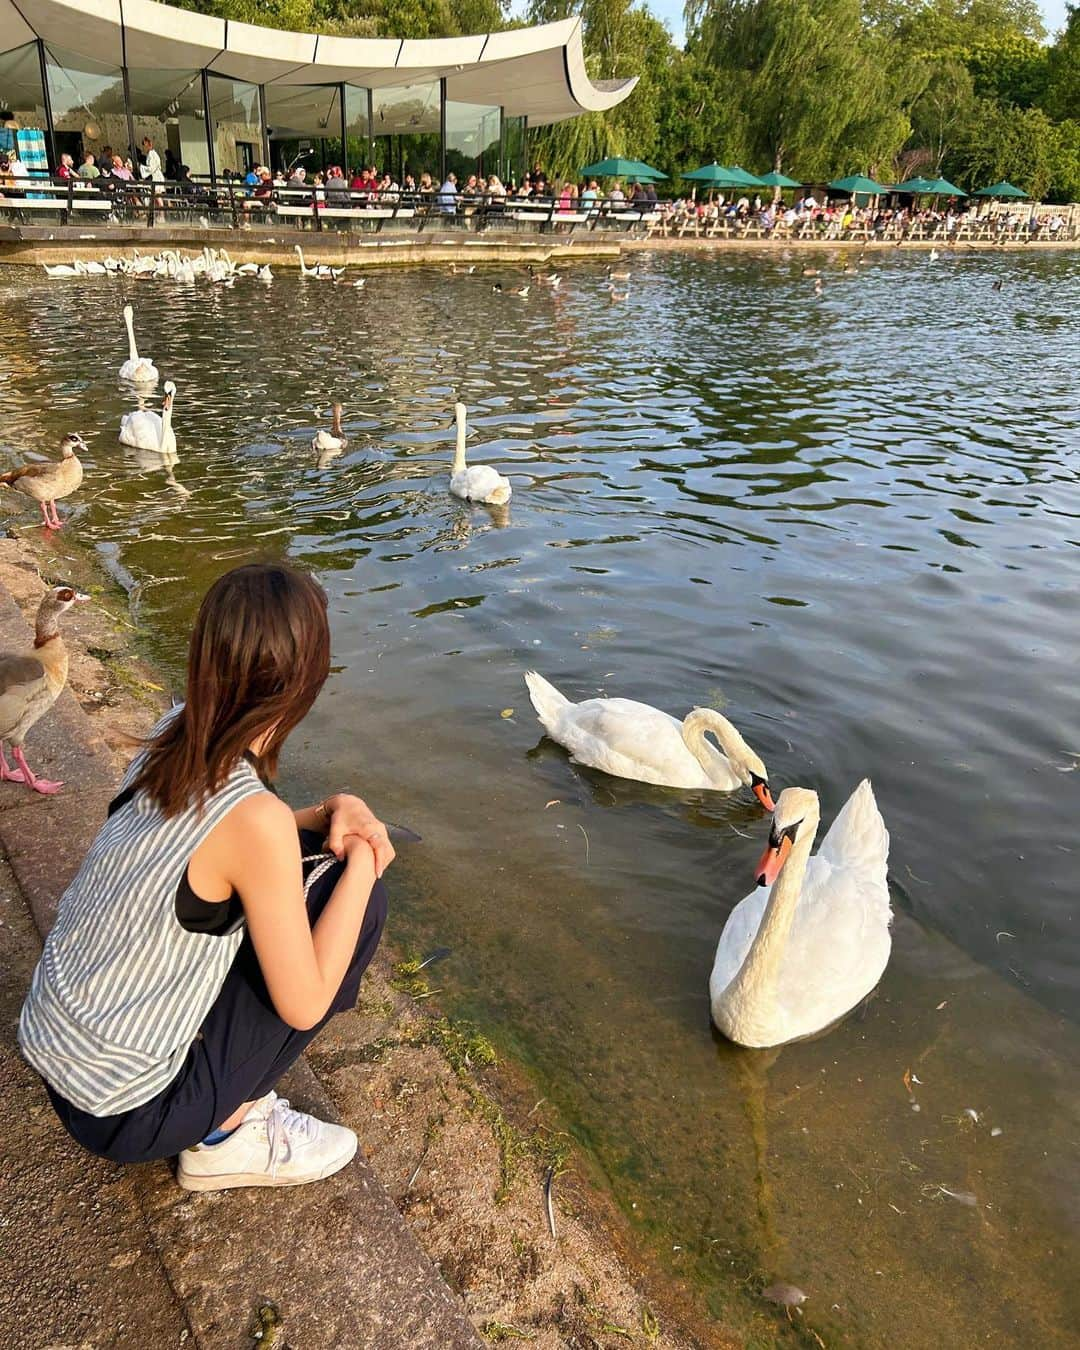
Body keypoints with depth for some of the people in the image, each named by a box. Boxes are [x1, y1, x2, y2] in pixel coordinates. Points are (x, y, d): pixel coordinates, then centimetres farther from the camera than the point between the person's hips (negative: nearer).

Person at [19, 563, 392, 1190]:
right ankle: (226, 1136, 3)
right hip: (122, 1113, -7)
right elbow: (304, 1005, -20)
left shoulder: (173, 734, -8)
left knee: (305, 855, 8)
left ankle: (227, 1101, 12)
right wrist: (362, 862, -12)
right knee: (360, 898, -8)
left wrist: (333, 809, -6)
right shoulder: (255, 819, -29)